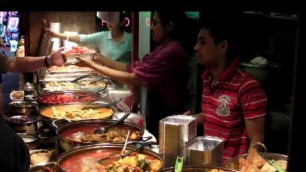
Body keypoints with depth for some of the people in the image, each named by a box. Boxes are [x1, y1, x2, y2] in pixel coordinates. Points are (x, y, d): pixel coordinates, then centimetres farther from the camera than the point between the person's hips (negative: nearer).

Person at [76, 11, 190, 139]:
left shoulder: (172, 51, -22)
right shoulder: (164, 49, 12)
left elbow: (132, 79, -22)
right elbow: (131, 69, 9)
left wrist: (94, 65, -15)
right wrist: (101, 59, 1)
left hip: (166, 120, -9)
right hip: (157, 116, 9)